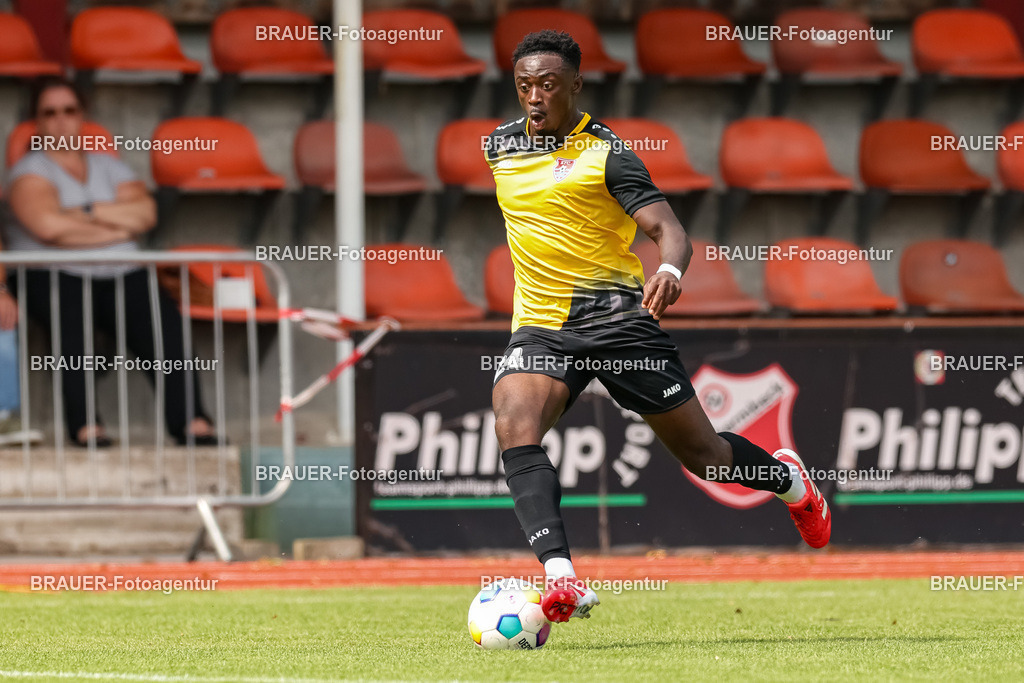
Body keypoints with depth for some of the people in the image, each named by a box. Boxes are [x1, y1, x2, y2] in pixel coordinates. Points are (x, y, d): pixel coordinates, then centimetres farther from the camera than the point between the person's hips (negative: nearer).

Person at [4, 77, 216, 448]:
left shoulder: (108, 167, 21)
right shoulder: (31, 170, 7)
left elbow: (146, 213, 4)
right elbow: (49, 226, -13)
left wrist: (86, 212, -6)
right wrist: (120, 225, -3)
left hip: (120, 277, 4)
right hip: (53, 276, -4)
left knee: (163, 316, -27)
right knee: (71, 314, -38)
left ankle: (189, 418, -32)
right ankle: (84, 424, -39)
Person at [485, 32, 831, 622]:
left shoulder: (604, 152, -8)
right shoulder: (500, 144, 9)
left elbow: (668, 228, -18)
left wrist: (670, 270, -39)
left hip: (617, 314, -4)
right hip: (540, 326, 4)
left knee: (702, 453, 5)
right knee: (514, 427, -28)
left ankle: (787, 478, 40)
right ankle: (561, 578, -40)